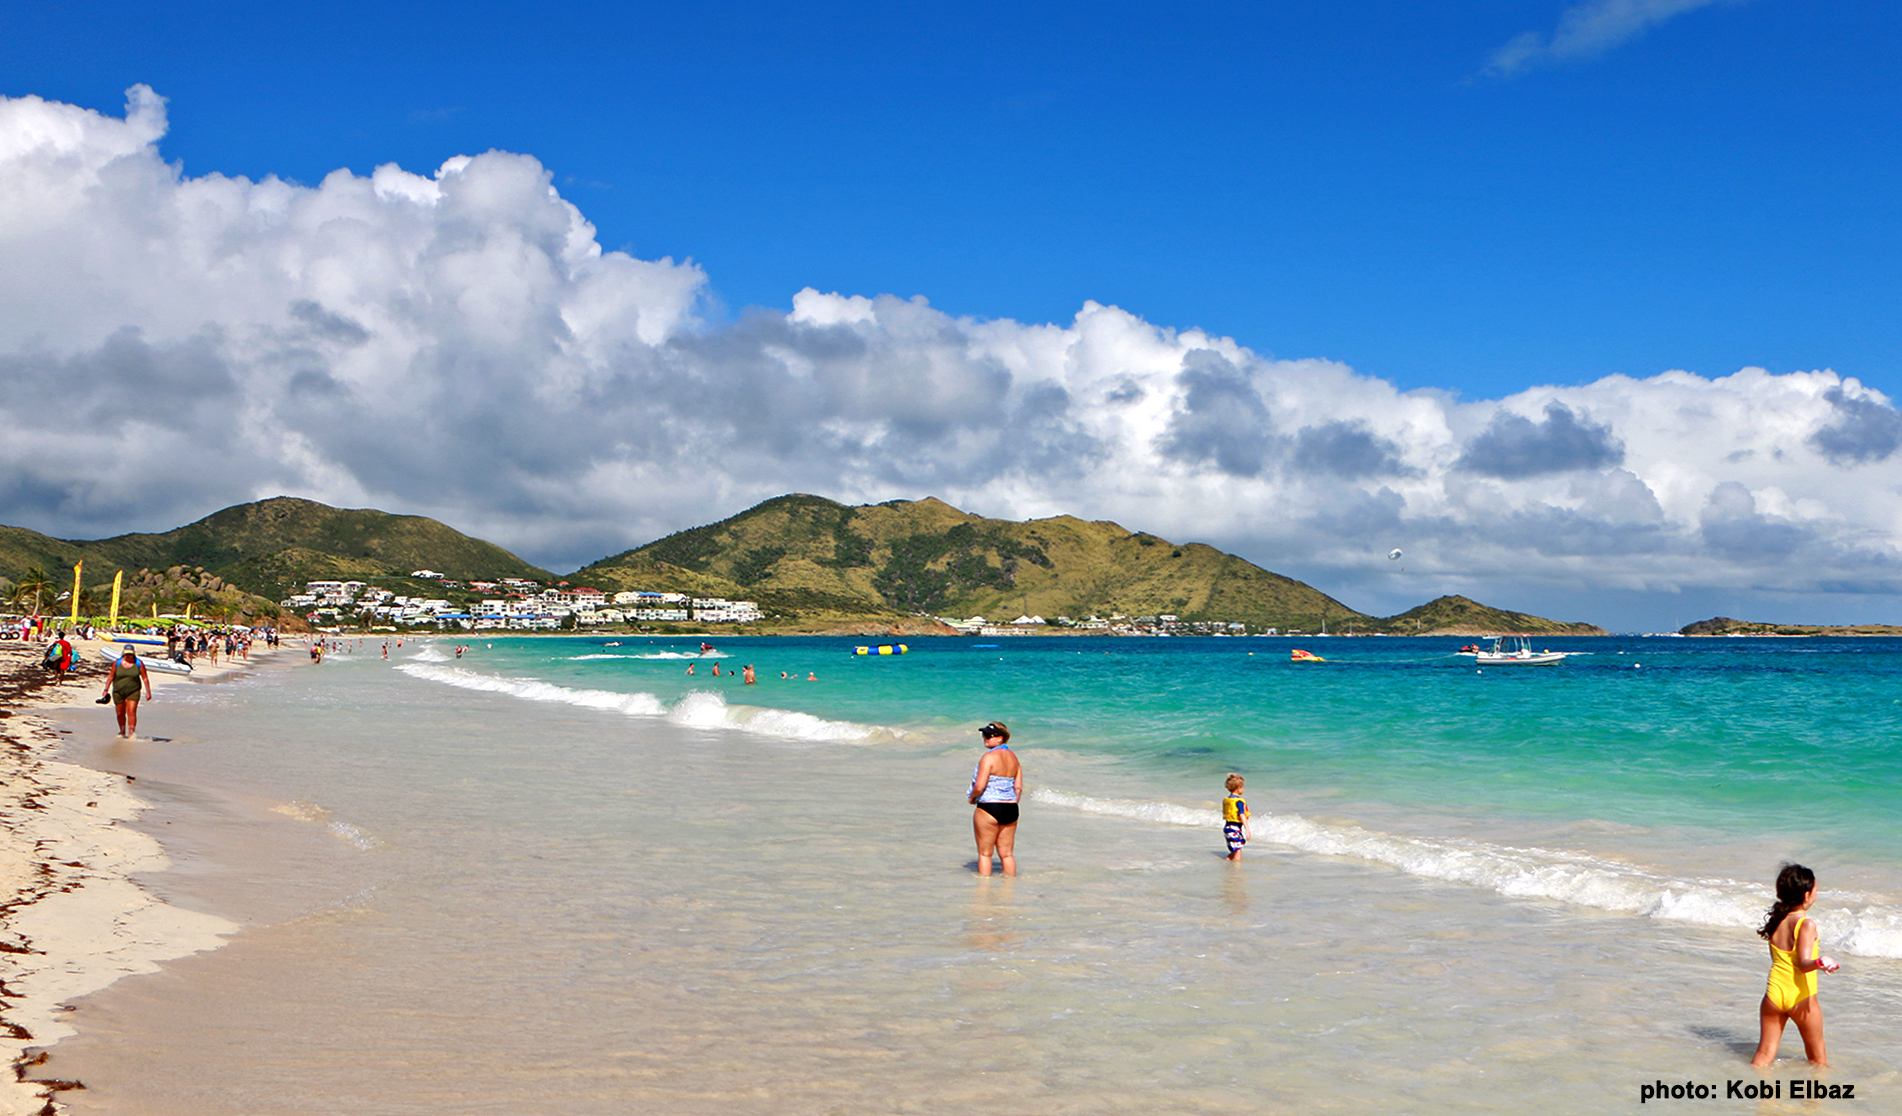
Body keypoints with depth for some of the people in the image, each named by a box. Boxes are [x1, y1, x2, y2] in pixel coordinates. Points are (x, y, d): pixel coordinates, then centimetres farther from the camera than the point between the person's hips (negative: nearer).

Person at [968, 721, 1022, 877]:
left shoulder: (989, 757, -14)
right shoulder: (1013, 757, 9)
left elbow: (979, 786, -18)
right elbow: (1018, 788, 9)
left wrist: (972, 797, 1)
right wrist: (1012, 806, 17)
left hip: (989, 807, -7)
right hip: (1011, 808, 7)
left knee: (985, 853, 3)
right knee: (1007, 854, 12)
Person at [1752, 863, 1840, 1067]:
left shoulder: (1775, 921, 4)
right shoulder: (1806, 925, -14)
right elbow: (1803, 964, -23)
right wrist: (1819, 962, -43)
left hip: (1774, 994, 5)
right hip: (1801, 997, -5)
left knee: (1764, 1054, 9)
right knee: (1818, 1058, 12)